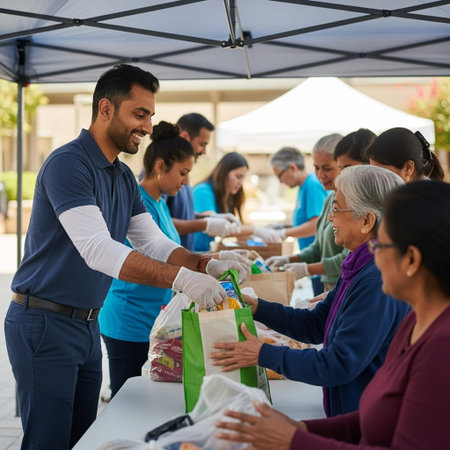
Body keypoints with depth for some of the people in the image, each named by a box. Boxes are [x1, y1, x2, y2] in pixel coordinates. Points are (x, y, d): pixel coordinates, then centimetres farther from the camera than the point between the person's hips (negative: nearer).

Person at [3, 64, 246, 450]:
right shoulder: (68, 164, -19)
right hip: (45, 322, -9)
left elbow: (154, 243, 8)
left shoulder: (124, 178, 10)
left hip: (88, 324, 9)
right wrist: (181, 278, -37)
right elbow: (97, 249, -30)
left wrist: (207, 266, -11)